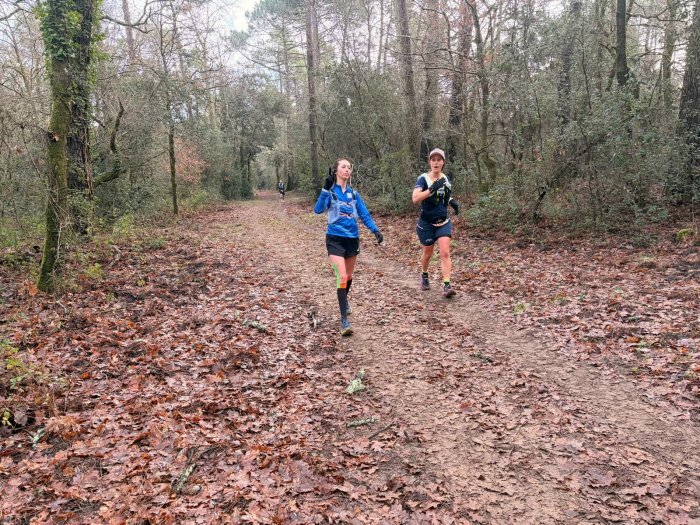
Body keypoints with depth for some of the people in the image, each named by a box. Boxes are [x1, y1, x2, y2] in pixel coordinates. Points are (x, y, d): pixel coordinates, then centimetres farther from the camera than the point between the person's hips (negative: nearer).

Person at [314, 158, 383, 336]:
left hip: (352, 238, 5)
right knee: (342, 277, -17)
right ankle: (344, 320, -13)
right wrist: (326, 189, -31)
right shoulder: (330, 191, -6)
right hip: (335, 239, -5)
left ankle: (344, 300, 49)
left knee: (349, 276, 19)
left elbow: (364, 214, 6)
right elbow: (318, 210, -22)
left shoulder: (353, 193, 7)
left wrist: (375, 230, -8)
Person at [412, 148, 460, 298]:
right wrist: (432, 189, -39)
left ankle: (446, 285, -13)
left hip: (443, 222, 3)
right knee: (428, 253, 14)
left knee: (445, 253, -12)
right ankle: (424, 276, 42)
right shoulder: (423, 179, -14)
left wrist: (452, 201, 0)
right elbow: (415, 198, -30)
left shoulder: (446, 179, 1)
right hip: (426, 223, -3)